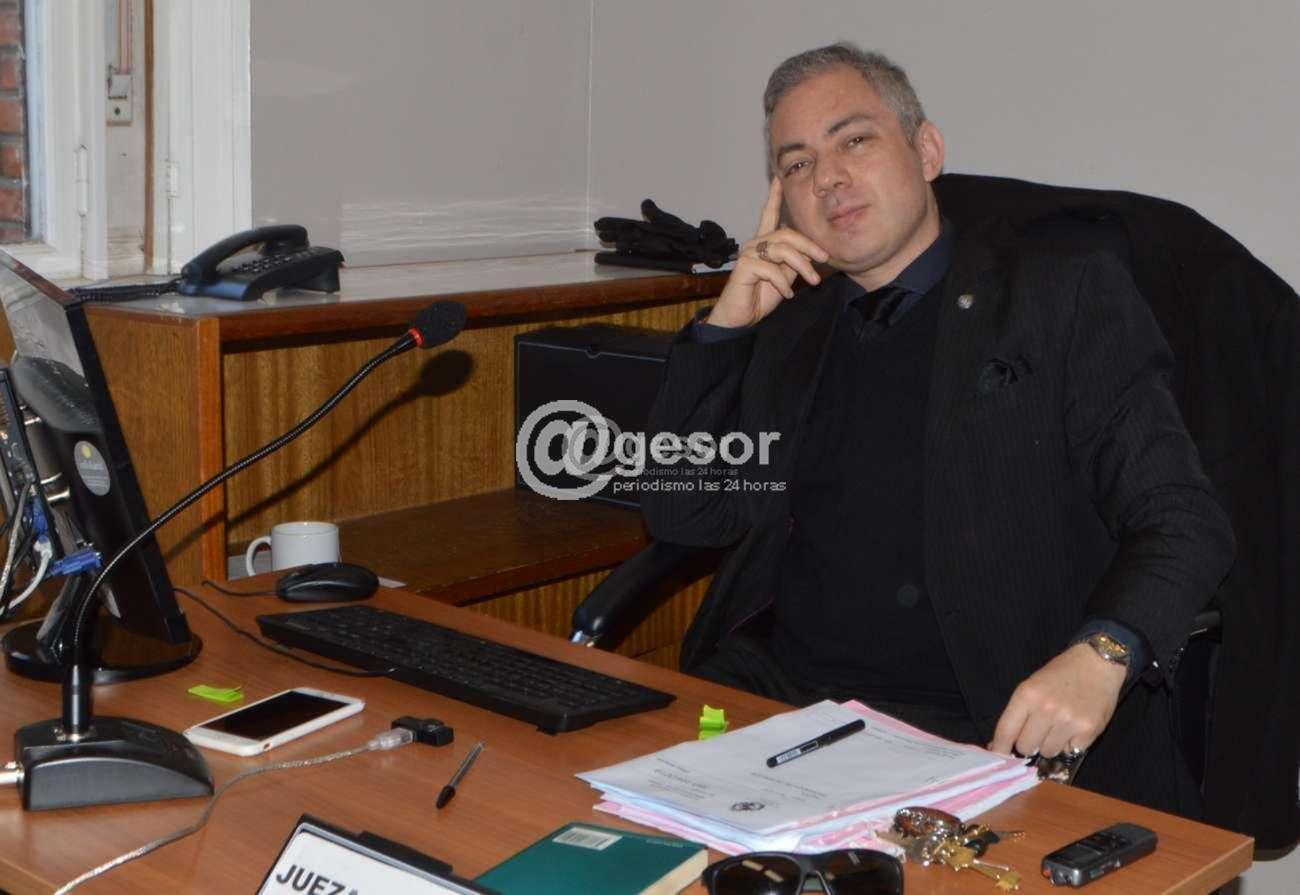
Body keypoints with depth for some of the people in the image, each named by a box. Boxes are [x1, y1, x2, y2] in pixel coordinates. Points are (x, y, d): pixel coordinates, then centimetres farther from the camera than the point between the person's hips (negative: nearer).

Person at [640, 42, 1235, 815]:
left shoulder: (1069, 296, 2)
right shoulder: (789, 326, 18)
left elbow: (1182, 520, -5)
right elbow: (680, 517, 15)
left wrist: (1101, 656, -26)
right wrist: (725, 325, 5)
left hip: (992, 725, -4)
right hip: (779, 696, 5)